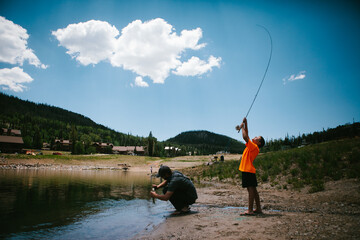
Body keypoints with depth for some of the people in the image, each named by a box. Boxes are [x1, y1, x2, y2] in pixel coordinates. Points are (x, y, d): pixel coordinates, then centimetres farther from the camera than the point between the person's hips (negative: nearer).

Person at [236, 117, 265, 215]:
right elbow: (246, 136, 23)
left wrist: (242, 127, -8)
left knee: (251, 189, -9)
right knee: (253, 190, 12)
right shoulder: (252, 146, 17)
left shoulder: (254, 147, -9)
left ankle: (250, 210, -8)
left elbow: (245, 137, -20)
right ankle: (258, 209, 19)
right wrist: (245, 124, 19)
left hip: (248, 171, -10)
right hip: (247, 170, 10)